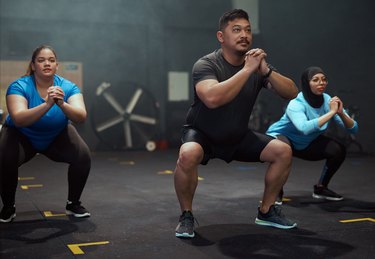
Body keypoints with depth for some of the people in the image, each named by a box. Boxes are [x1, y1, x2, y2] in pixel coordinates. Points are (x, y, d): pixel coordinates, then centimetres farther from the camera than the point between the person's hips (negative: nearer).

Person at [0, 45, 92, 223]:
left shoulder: (68, 87, -23)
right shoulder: (19, 87, -28)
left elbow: (81, 117, -36)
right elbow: (18, 119, -44)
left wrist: (62, 104, -54)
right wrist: (47, 104, -57)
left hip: (57, 136, 2)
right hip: (22, 136, -2)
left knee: (83, 156, -21)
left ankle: (73, 204, 1)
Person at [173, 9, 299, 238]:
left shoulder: (256, 65, -7)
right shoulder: (206, 64, -23)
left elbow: (292, 93, -13)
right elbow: (212, 98, -43)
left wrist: (266, 70, -29)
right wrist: (247, 70, -39)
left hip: (238, 137, 5)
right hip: (202, 134, -5)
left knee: (283, 151, -10)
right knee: (188, 155, -37)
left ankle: (266, 211, 10)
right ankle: (186, 216, -11)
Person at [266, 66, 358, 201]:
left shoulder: (328, 101, -15)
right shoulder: (296, 104, -30)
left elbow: (353, 129, -17)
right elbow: (304, 128, -51)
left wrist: (341, 113, -36)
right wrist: (331, 112, -44)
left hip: (307, 143, 5)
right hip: (280, 137, -5)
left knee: (338, 150, -14)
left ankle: (321, 188, 9)